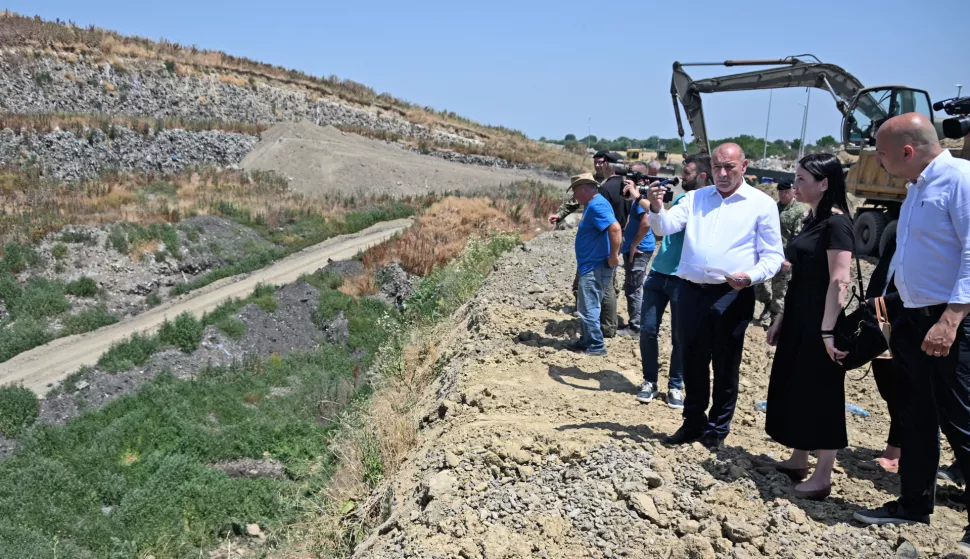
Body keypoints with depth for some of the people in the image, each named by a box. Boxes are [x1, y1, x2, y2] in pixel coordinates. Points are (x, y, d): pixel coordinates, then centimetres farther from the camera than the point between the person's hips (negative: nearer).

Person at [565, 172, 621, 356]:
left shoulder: (596, 205, -19)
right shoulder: (592, 205, 14)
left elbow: (615, 228, -31)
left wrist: (614, 256, -26)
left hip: (595, 267, -11)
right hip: (591, 266, 11)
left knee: (588, 308, -4)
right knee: (587, 307, 18)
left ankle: (596, 346, 4)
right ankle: (586, 341, 27)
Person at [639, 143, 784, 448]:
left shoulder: (762, 204, 0)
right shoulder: (695, 198, 11)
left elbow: (773, 256, -1)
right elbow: (664, 227, 0)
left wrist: (751, 277, -20)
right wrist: (657, 208, -21)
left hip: (731, 296, -3)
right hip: (690, 293, 3)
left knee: (725, 366, 8)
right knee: (693, 362, 14)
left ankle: (718, 428, 22)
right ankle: (694, 422, 29)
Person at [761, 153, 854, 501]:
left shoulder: (836, 223, -15)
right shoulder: (813, 220, 13)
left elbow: (839, 280, -21)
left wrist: (828, 330, -24)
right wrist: (781, 317, 15)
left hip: (818, 321, -9)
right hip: (798, 318, 9)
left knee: (820, 395, -1)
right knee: (794, 389, 15)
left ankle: (823, 476, 10)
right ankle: (798, 460, 28)